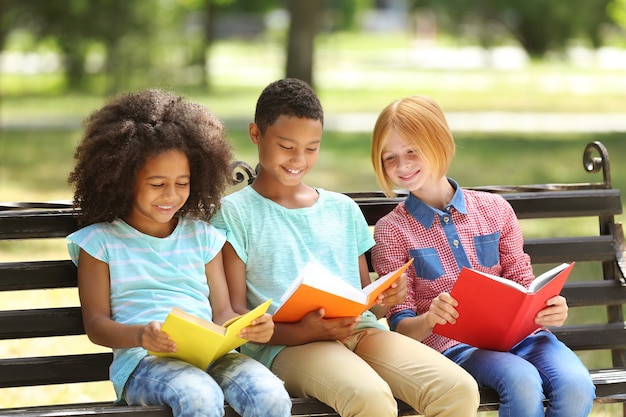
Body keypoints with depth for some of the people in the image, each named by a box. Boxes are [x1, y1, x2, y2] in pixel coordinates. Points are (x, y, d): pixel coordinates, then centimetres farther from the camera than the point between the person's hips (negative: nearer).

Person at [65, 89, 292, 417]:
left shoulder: (203, 237, 21)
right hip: (142, 362, -4)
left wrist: (251, 328, -9)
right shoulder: (100, 241, 10)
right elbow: (96, 324, 4)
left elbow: (222, 310, 16)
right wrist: (141, 335, -19)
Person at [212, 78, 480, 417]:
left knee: (460, 390, -24)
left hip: (361, 330, 5)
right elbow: (235, 315, 1)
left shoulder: (344, 210, 24)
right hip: (286, 344, -5)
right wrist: (302, 332, -17)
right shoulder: (234, 213, 9)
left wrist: (384, 300, 0)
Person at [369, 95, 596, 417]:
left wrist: (549, 309, -9)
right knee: (522, 381, -35)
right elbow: (400, 326, 2)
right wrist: (429, 319, -22)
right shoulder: (391, 230, 6)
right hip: (451, 344, -3)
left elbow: (522, 284, 15)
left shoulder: (494, 209, 13)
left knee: (576, 385, -29)